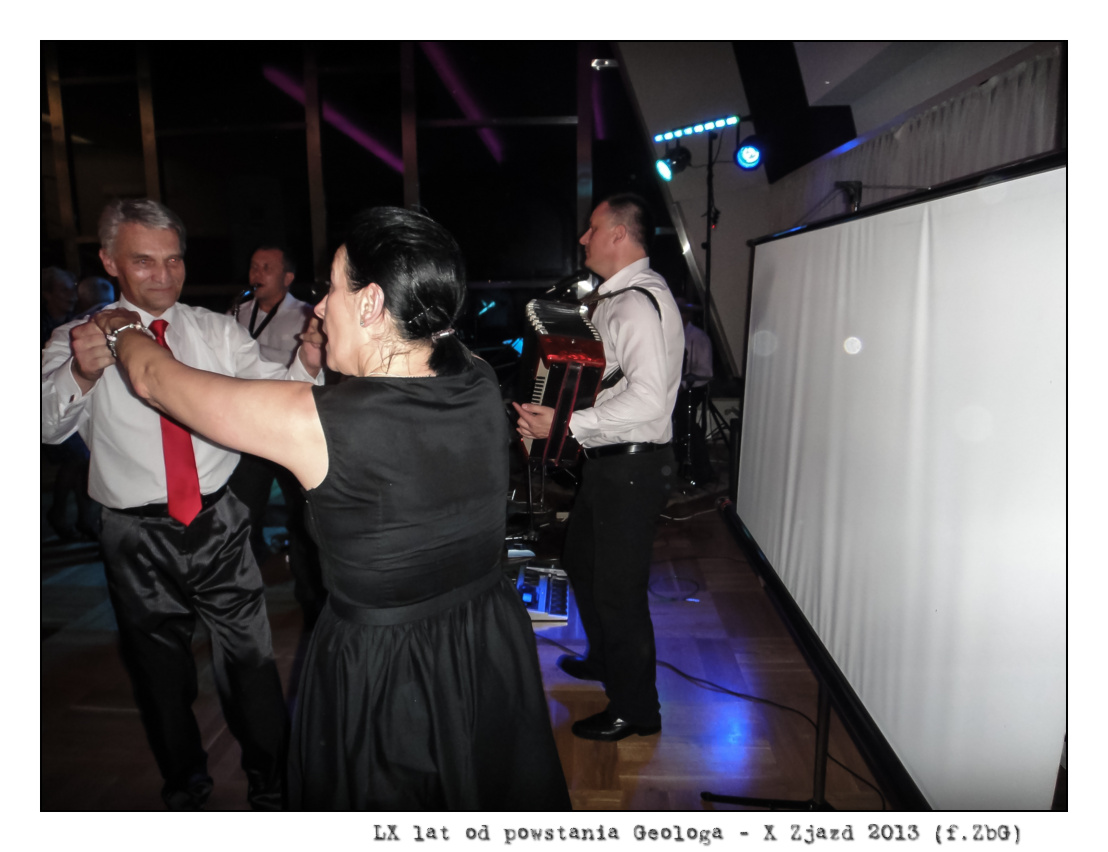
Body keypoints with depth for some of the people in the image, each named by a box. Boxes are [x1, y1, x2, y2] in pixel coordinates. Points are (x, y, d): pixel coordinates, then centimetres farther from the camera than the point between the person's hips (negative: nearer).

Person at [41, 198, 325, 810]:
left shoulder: (218, 330, 2)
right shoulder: (76, 341, -3)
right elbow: (47, 425, -20)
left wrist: (305, 364, -34)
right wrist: (80, 375, -42)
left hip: (219, 525, 0)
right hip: (138, 537, 0)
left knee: (250, 660, 7)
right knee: (160, 671, 18)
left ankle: (270, 788, 28)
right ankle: (185, 788, 42)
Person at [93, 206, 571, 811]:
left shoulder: (309, 422, -26)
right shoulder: (481, 388, -13)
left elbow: (152, 376, -8)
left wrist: (119, 328, 13)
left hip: (376, 672, -4)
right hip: (490, 653, 5)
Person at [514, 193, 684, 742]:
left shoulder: (638, 303, -21)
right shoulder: (616, 296, 12)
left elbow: (647, 398, -31)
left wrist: (565, 424, -30)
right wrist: (549, 412, 15)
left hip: (631, 468, -11)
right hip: (607, 463, 11)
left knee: (619, 588, 1)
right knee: (580, 559, 25)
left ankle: (636, 709, 21)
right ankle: (604, 660, 47)